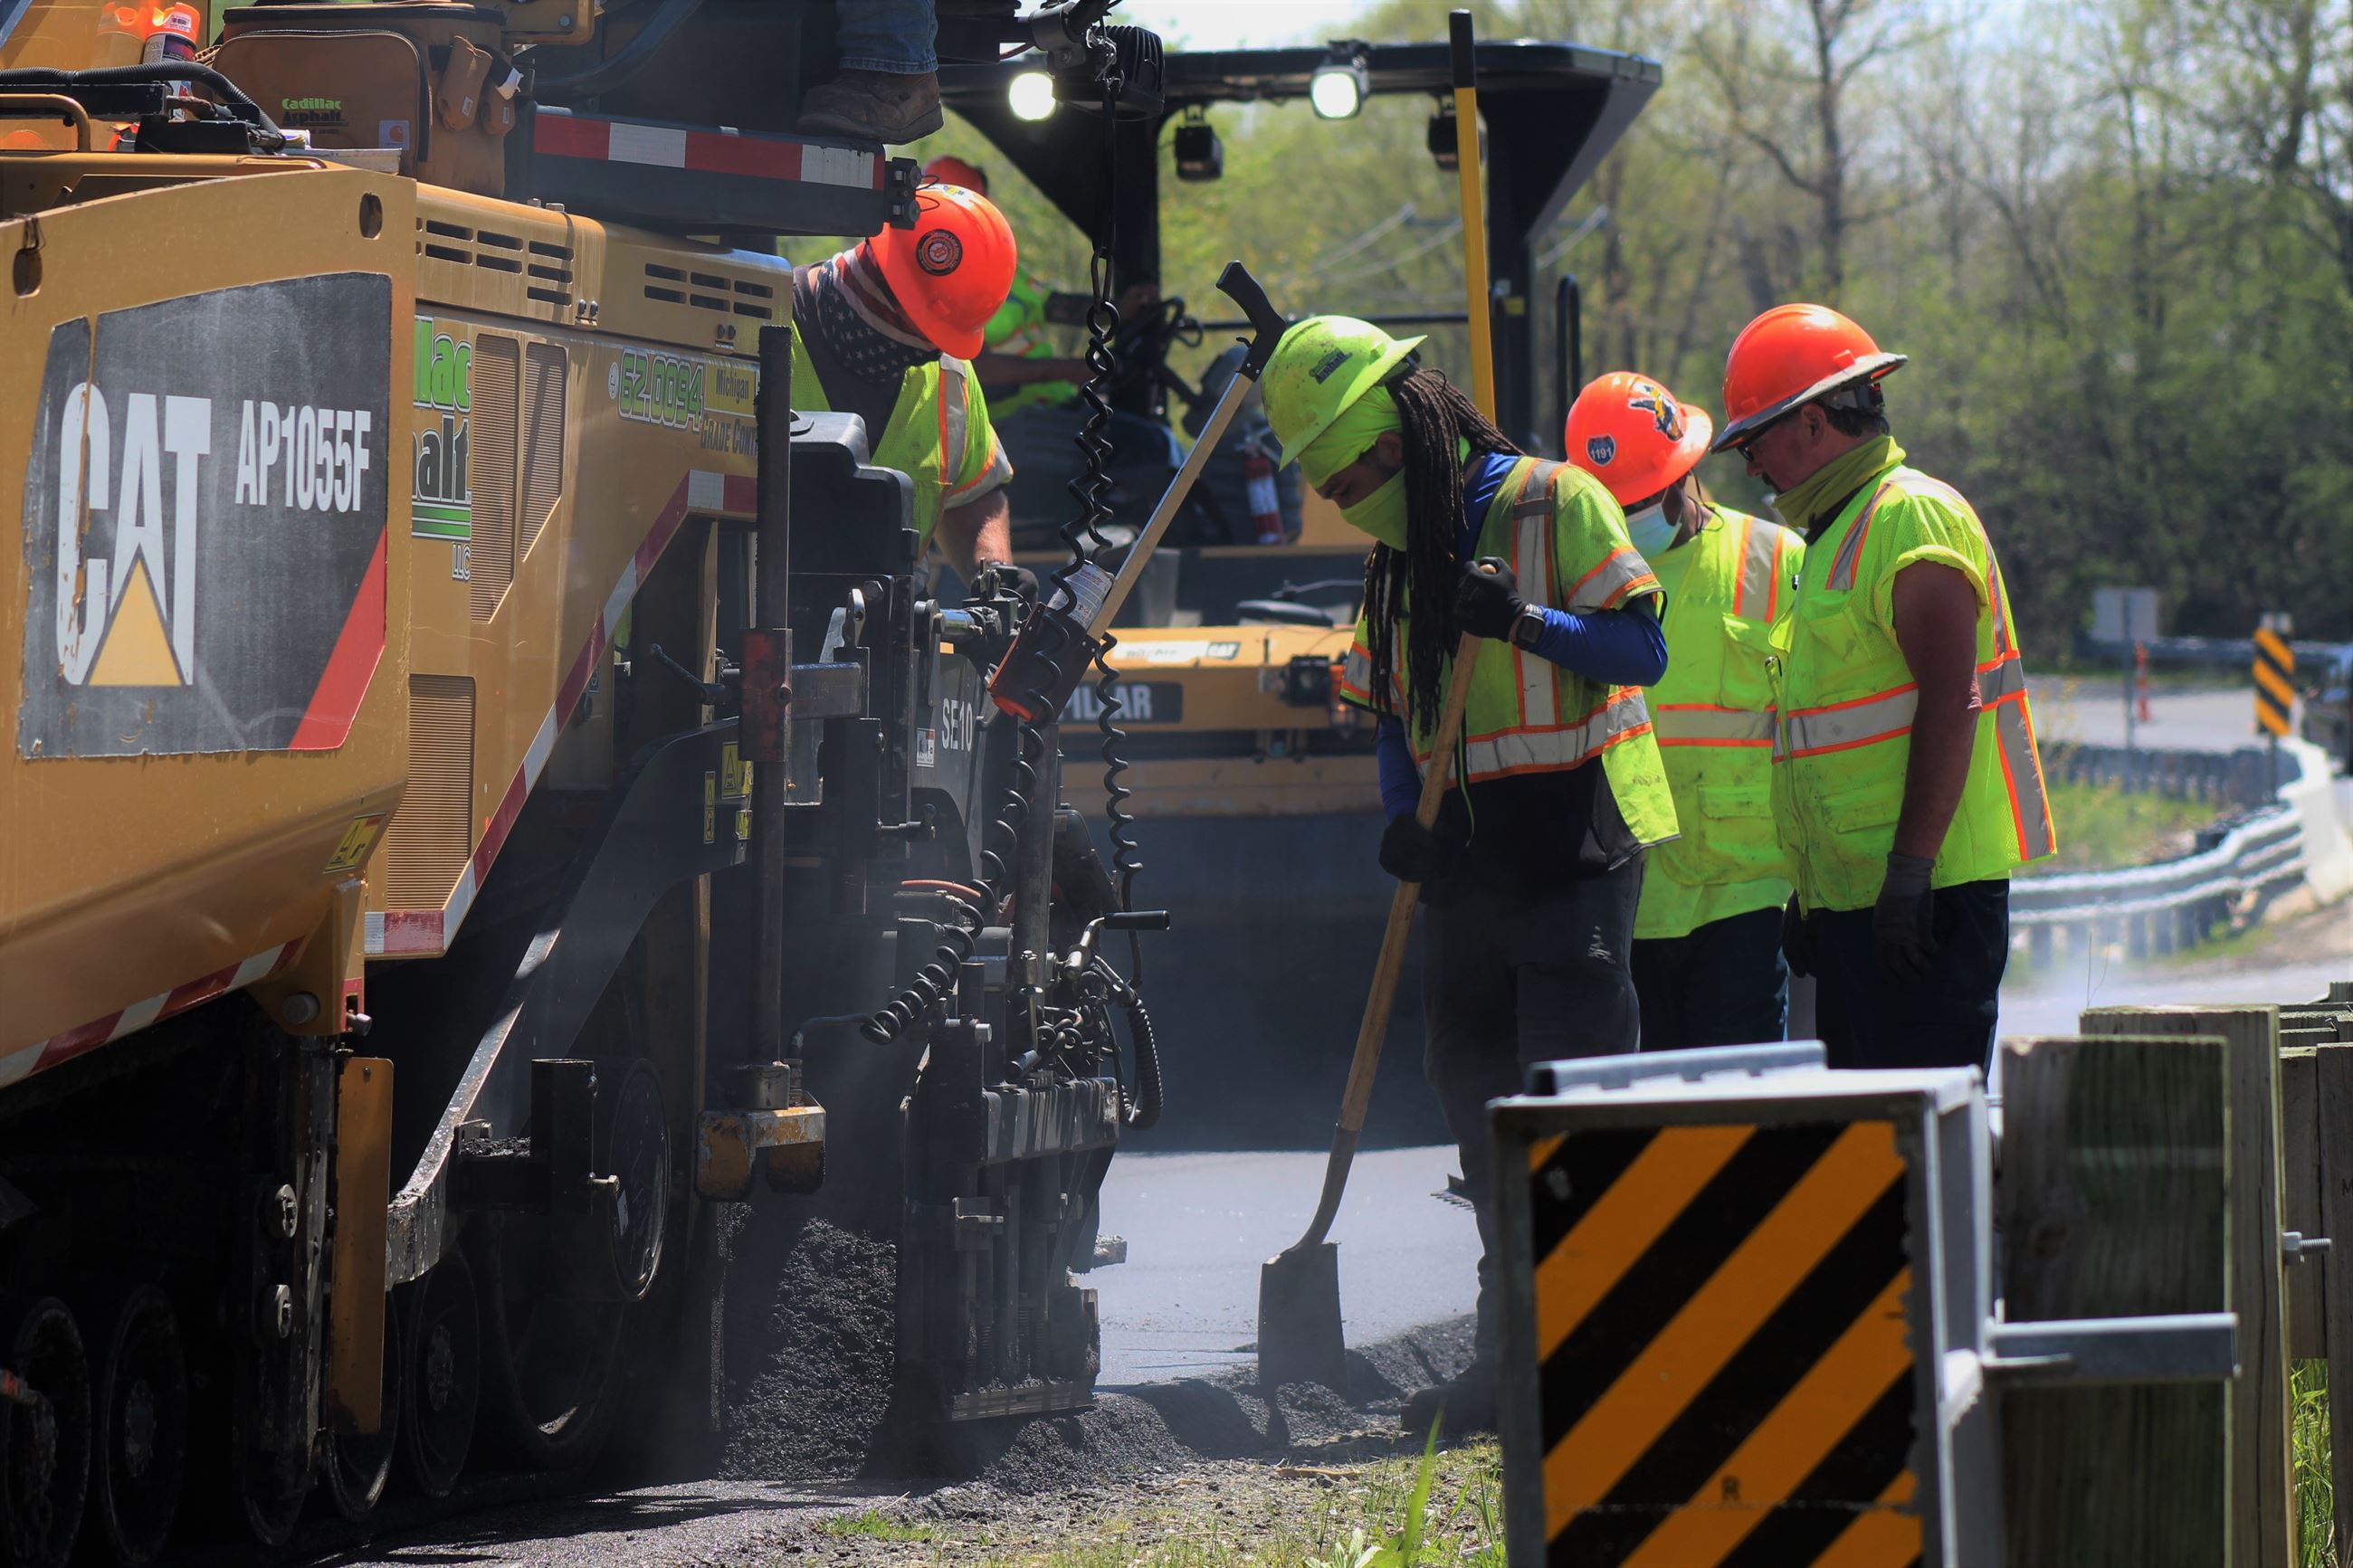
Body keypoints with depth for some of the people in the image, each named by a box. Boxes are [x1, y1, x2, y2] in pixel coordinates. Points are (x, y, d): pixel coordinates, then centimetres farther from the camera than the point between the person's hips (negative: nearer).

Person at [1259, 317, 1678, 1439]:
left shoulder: (1556, 505, -6)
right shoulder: (1395, 559, 14)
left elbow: (1641, 651, -12)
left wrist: (1527, 621, -26)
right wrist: (1403, 824, 0)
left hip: (1573, 850, -7)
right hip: (1470, 865, 7)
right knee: (1477, 1096, 9)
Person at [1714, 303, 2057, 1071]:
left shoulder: (1912, 518, -11)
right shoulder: (1838, 535, 22)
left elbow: (1949, 705, -20)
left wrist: (1910, 871, -24)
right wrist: (1809, 892, 24)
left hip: (1924, 891, -10)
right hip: (1854, 893, 10)